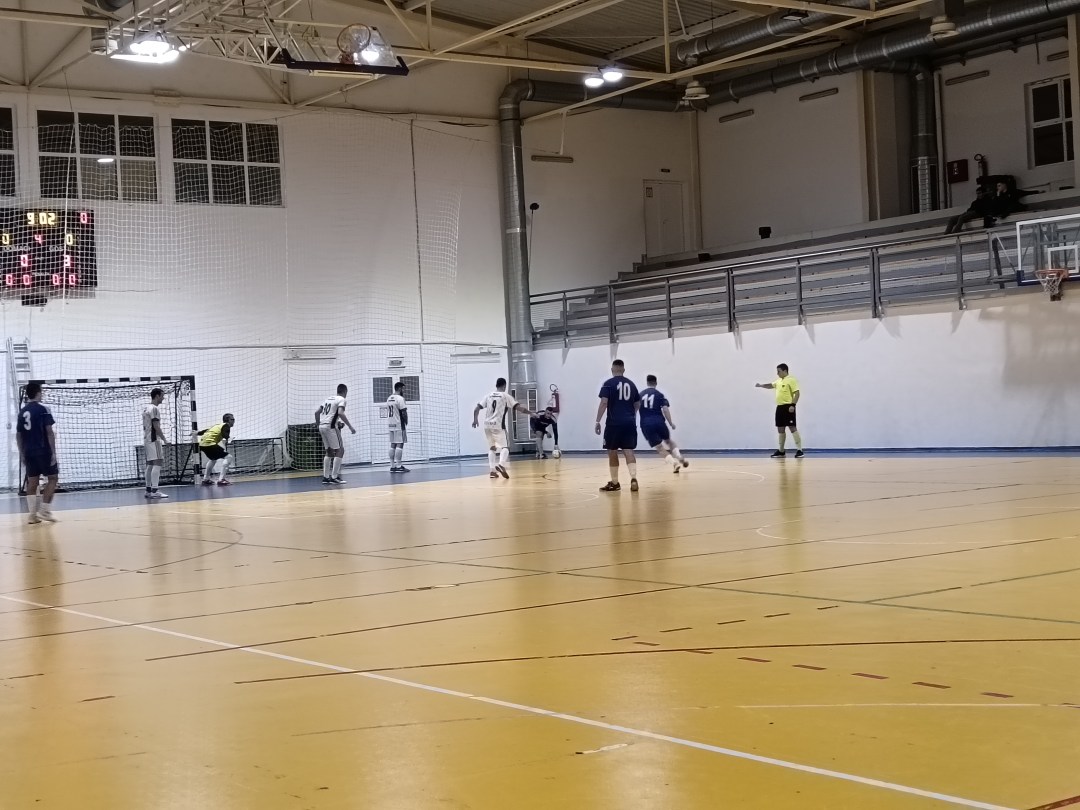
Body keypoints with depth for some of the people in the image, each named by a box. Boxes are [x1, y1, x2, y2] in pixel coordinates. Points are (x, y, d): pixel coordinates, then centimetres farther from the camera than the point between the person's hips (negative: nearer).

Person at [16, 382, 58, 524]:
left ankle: (33, 514, 5)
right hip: (43, 451, -6)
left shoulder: (22, 412, 9)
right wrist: (53, 452, -12)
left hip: (28, 452, 6)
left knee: (32, 481, 7)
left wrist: (22, 453, 19)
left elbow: (18, 435, 12)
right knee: (52, 478, 3)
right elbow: (49, 432, -14)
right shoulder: (43, 410, -9)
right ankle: (44, 510, -5)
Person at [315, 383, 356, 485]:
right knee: (340, 450, -1)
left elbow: (317, 412, 19)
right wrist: (350, 427, -17)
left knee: (329, 451, 19)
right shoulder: (341, 399, -2)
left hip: (322, 426, 8)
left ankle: (325, 477, 17)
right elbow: (340, 413, -19)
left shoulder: (328, 399, 21)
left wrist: (318, 425, 29)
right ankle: (334, 477, -6)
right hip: (330, 426, -8)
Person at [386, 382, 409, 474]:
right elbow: (404, 412, -16)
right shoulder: (400, 398, -13)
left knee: (393, 445, 8)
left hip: (391, 424, 9)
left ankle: (392, 466, 7)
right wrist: (406, 422, -1)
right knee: (400, 444, -7)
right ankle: (398, 466, -9)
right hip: (399, 424, -9)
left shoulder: (389, 398, 14)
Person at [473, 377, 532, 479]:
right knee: (505, 447, 0)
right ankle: (501, 465, -27)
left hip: (487, 425, 5)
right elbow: (519, 407, -7)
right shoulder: (506, 396, 0)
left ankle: (492, 470, 10)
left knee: (492, 447, 18)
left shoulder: (489, 396, 13)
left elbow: (476, 409, 9)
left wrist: (475, 420, 22)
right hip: (498, 425, -5)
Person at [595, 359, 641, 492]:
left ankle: (614, 483, 14)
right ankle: (634, 478, -20)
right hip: (630, 422, 4)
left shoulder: (609, 384, -3)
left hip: (614, 423, -4)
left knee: (612, 452, 8)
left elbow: (604, 403, -12)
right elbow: (637, 404, 20)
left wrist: (598, 422, -10)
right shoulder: (631, 384, 12)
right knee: (628, 451, 2)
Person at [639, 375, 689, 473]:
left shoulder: (640, 395, 13)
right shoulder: (660, 395, 5)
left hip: (646, 424, 0)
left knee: (660, 448, 3)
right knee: (669, 441, 25)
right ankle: (679, 457, 5)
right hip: (659, 422, 0)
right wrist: (671, 423, 1)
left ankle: (674, 462, -16)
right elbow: (665, 409, -5)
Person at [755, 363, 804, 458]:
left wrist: (793, 405, -24)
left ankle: (799, 450, -13)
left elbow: (797, 393, -15)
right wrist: (761, 385, 9)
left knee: (792, 428, -12)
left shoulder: (791, 380, -10)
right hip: (780, 407, 9)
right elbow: (770, 385, 27)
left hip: (788, 407, -9)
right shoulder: (779, 381, 17)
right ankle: (781, 451, 20)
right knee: (780, 429, 12)